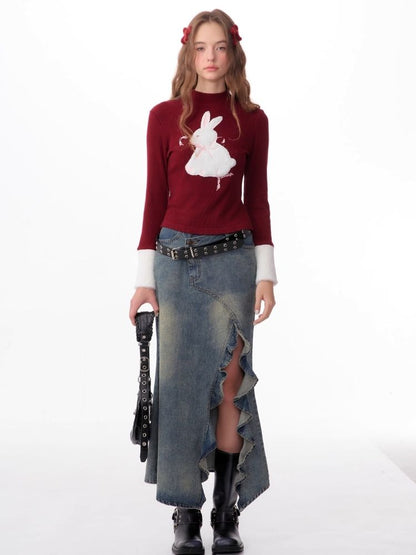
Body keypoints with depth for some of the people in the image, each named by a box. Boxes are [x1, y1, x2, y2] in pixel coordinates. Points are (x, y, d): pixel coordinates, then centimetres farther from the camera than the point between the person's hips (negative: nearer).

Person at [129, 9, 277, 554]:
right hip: (176, 257, 0)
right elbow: (155, 198, 4)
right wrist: (145, 276, 0)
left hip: (233, 259, 0)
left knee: (230, 383, -1)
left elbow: (257, 200, 8)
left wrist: (266, 273, 0)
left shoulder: (252, 120, 6)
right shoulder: (165, 116, 4)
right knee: (179, 382, 1)